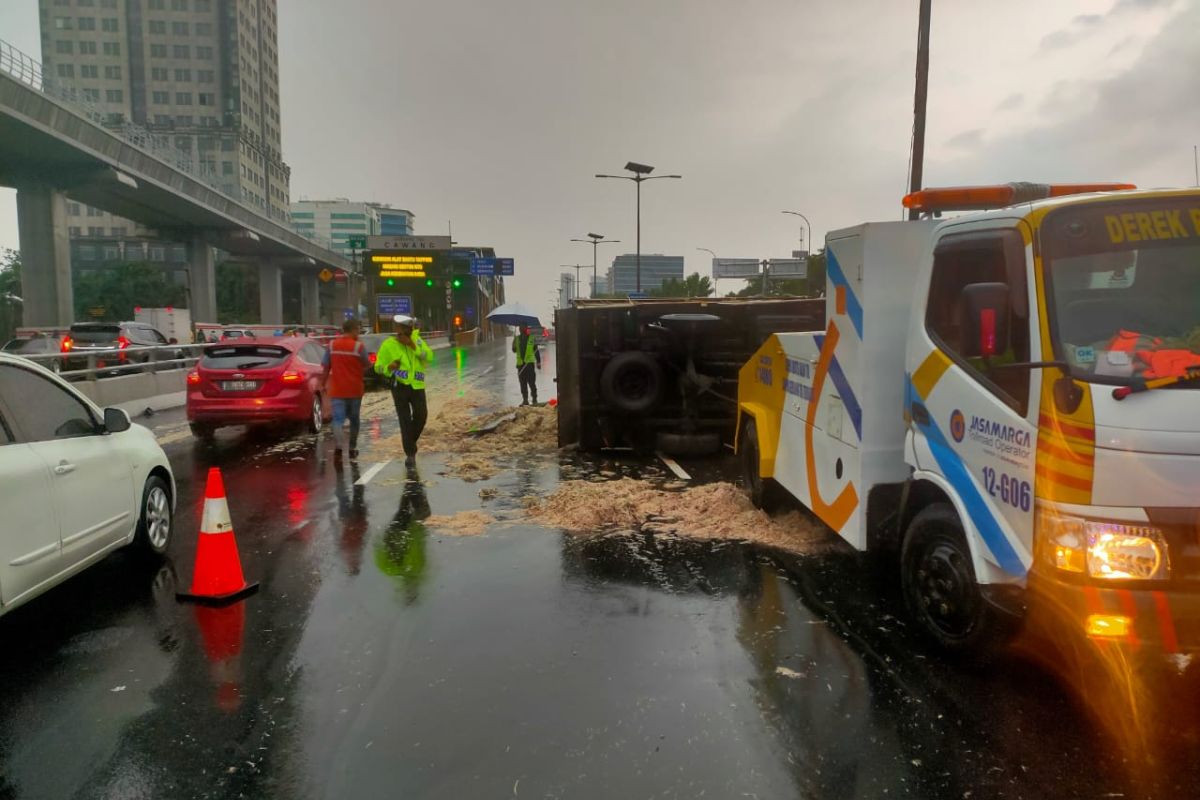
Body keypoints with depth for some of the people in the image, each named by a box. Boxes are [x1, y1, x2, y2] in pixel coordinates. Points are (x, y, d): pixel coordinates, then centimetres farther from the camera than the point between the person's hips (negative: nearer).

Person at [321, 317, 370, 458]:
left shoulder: (332, 345, 0)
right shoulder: (359, 346, -10)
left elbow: (326, 367, 3)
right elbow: (367, 365, 0)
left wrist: (324, 384, 14)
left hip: (337, 390, 1)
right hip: (355, 390, -1)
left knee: (338, 419, -4)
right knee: (354, 419, 16)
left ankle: (338, 445, -29)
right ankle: (352, 449, 25)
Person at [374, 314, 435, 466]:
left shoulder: (416, 339, 7)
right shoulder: (388, 344, -1)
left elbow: (429, 357, -5)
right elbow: (378, 367, 3)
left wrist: (413, 346, -14)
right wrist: (389, 367, -19)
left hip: (417, 385, 2)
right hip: (400, 385, -2)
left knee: (421, 415, -3)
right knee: (405, 419, -3)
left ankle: (411, 443, 25)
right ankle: (410, 453, 5)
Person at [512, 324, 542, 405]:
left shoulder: (532, 338, 3)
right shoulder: (517, 338, 12)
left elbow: (536, 351, 7)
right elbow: (514, 350, 13)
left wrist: (538, 362, 4)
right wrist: (514, 344, -7)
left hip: (530, 363, -3)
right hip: (520, 364, 3)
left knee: (532, 383, -5)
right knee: (523, 383, 7)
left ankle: (534, 399, 1)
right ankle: (525, 400, 13)